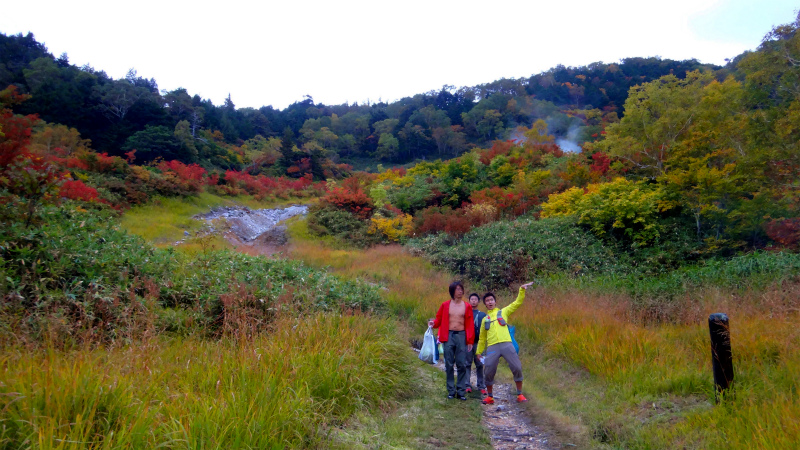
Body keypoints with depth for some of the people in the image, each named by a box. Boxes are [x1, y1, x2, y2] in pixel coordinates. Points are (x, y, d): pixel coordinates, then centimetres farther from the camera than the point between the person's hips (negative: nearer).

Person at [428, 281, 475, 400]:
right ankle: (451, 391, 14)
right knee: (449, 365, 5)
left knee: (462, 365, 0)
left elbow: (470, 325, 4)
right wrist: (433, 323, -14)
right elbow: (439, 319, 9)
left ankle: (461, 391, 8)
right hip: (448, 336, 0)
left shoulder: (467, 306, 5)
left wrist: (470, 341, 0)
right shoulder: (445, 305, 4)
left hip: (461, 336, 0)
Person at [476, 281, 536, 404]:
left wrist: (522, 290, -5)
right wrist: (479, 352, 22)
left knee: (517, 368, -7)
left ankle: (520, 394, 8)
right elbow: (482, 338, 25)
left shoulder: (504, 312, 15)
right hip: (492, 347, 2)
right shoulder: (485, 319, 21)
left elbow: (517, 303, 7)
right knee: (488, 372, -4)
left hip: (506, 344, -1)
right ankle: (490, 397, 14)